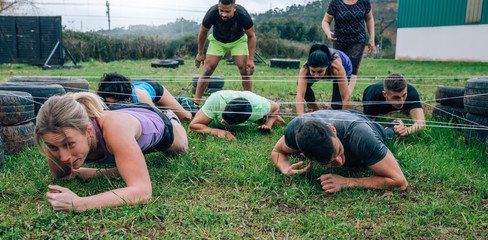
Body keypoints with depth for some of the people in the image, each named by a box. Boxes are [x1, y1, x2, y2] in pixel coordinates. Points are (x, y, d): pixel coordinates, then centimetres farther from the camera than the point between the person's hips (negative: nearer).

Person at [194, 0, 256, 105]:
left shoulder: (243, 14, -33)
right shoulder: (212, 13, -32)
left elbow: (251, 36, -16)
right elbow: (203, 32, -11)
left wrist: (251, 59, -19)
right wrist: (200, 53, -3)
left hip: (238, 41, 0)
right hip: (217, 40, 0)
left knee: (245, 70, -12)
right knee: (207, 70, -10)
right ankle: (195, 102, -5)